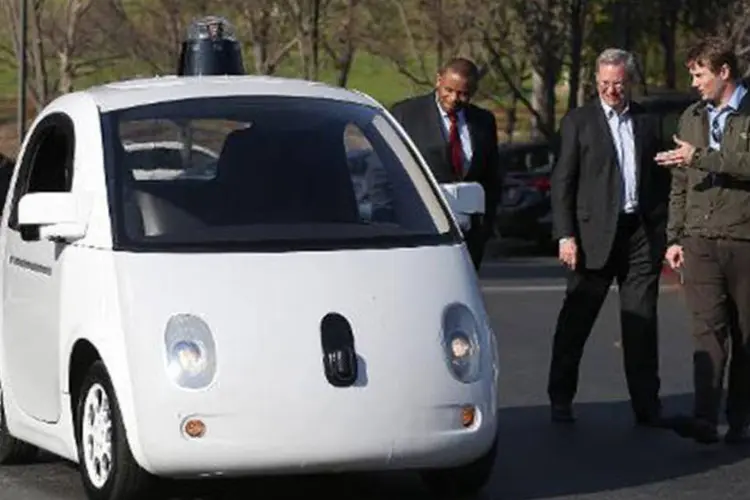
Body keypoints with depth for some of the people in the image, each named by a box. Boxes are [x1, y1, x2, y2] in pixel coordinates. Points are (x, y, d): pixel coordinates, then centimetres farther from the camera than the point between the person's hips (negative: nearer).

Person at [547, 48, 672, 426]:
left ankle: (646, 406, 8)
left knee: (642, 323, 4)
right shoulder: (578, 122, 3)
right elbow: (562, 182, -1)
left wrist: (662, 232, 4)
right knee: (575, 321, 4)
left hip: (641, 235, 2)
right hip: (596, 234, -2)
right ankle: (560, 400, 12)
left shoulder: (647, 123, 12)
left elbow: (661, 181, 13)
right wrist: (565, 235, -9)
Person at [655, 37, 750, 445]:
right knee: (708, 331, -9)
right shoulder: (692, 118, 17)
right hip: (700, 242, 3)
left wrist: (701, 157, -19)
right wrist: (674, 237, 15)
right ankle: (705, 418, -18)